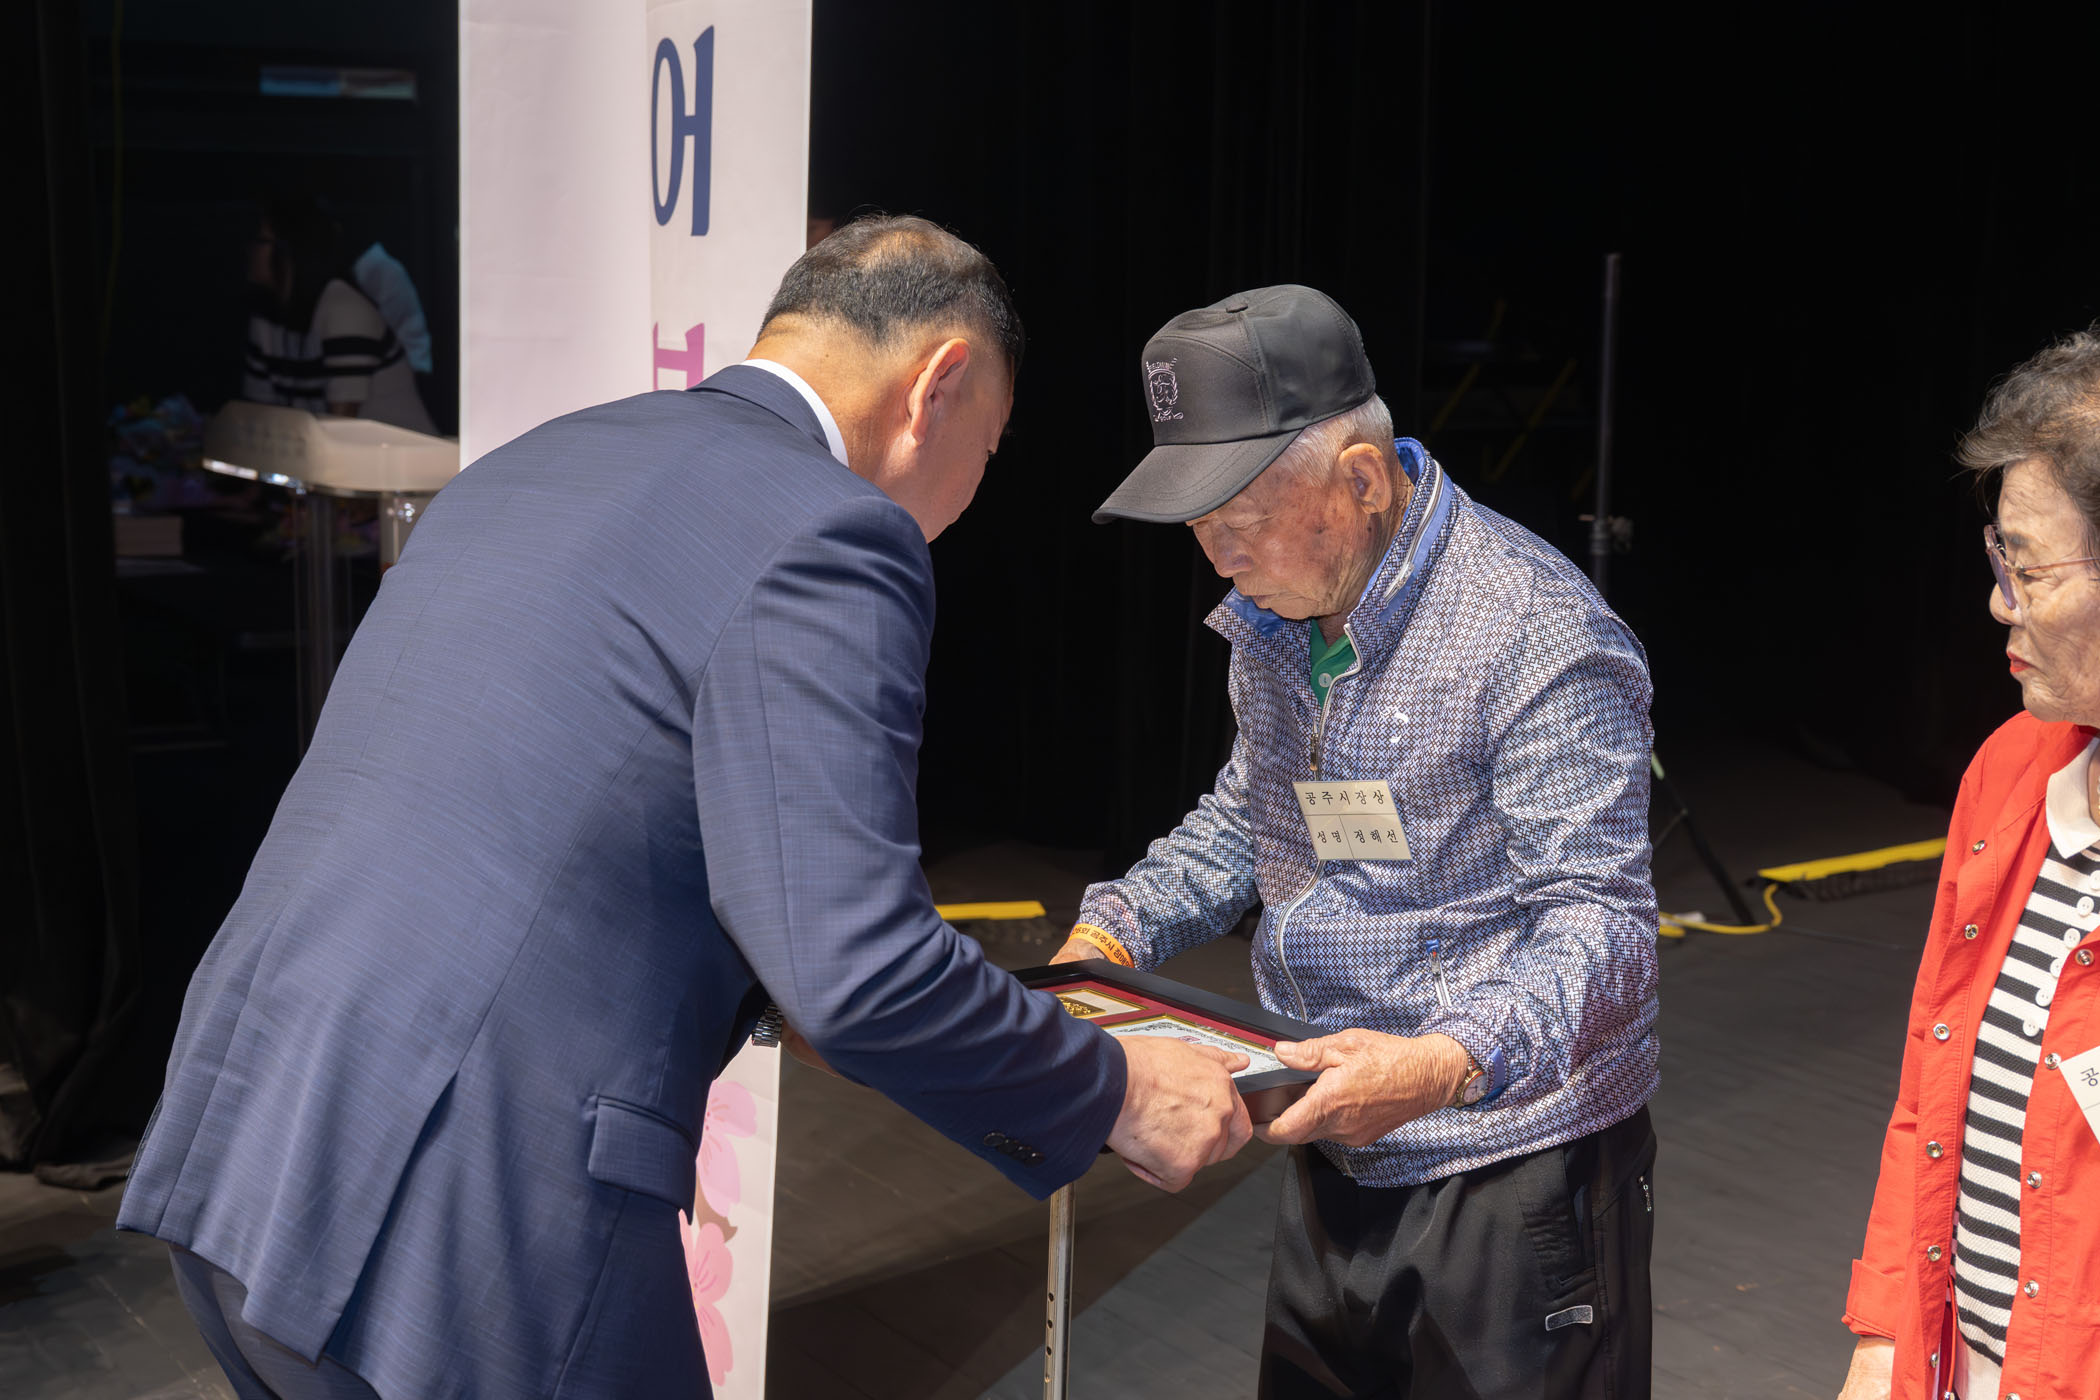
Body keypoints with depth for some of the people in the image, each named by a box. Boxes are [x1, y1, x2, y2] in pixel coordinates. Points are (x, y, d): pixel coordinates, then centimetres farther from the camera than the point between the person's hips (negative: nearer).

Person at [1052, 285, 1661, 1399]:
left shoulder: (1540, 639, -21)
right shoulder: (1273, 614, 6)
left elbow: (1598, 921, -23)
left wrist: (1445, 1065, -39)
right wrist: (1112, 937, 4)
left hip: (1515, 1175, -7)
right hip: (1332, 1157, 8)